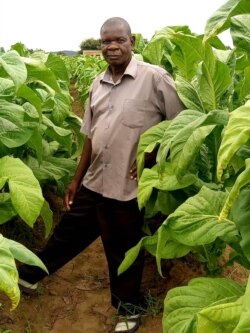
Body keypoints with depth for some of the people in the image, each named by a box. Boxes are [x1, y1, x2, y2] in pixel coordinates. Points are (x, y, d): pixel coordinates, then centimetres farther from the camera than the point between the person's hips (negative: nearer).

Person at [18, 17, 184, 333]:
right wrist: (76, 179, 15)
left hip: (129, 188, -5)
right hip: (93, 183, 6)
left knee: (125, 251, 12)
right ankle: (29, 275, 43)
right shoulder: (98, 84, 8)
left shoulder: (154, 77, -11)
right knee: (67, 233, 21)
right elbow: (90, 136, 13)